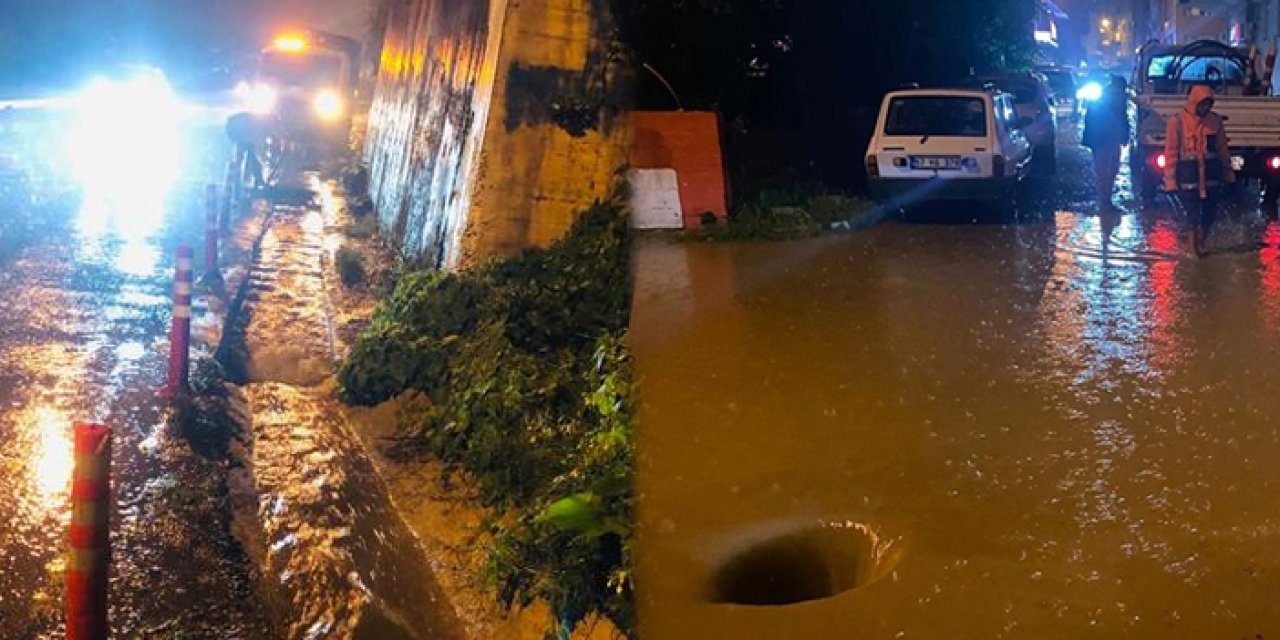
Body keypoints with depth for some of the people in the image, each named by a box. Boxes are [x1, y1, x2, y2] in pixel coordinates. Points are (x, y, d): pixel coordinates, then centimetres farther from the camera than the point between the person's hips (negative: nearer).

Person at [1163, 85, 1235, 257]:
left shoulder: (1215, 120, 3)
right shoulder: (1177, 121, -8)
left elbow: (1222, 148, 11)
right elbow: (1171, 151, -8)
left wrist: (1228, 172, 11)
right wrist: (1170, 179, -11)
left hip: (1211, 173, 4)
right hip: (1188, 174, -4)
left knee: (1210, 213, 12)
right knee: (1193, 214, 0)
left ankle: (1201, 245, 32)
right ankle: (1195, 249, 15)